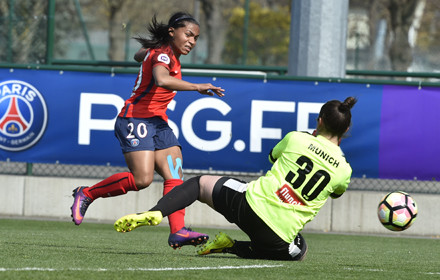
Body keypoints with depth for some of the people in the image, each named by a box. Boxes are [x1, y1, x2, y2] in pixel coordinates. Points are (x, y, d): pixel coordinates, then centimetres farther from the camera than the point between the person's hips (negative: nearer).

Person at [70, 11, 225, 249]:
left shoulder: (166, 53, 16)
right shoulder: (163, 55, -14)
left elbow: (140, 55, 37)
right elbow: (161, 80, -38)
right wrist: (196, 87, -40)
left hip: (157, 122, 10)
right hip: (136, 120, -10)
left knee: (175, 176, -6)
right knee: (142, 179, -21)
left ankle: (177, 231, -16)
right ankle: (86, 194, -4)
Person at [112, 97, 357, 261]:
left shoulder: (296, 139, 2)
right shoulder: (344, 170, 2)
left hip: (250, 205, 1)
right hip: (280, 234, -1)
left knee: (200, 183, 25)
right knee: (299, 252, 35)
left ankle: (154, 214, -2)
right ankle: (234, 247, 13)